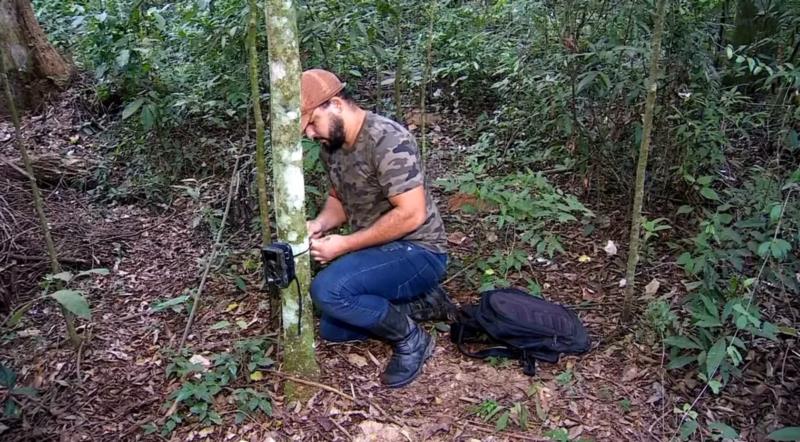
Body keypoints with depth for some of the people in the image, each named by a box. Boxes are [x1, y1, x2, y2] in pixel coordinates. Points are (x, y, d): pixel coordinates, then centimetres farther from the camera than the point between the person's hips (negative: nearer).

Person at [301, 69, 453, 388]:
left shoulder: (387, 140, -25)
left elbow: (411, 215, -29)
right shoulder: (330, 146, 2)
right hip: (378, 250, 10)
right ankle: (421, 302, 17)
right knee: (330, 330, 14)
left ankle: (410, 339, -7)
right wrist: (320, 223, -8)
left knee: (327, 290, -30)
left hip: (417, 251, -9)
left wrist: (344, 245, -24)